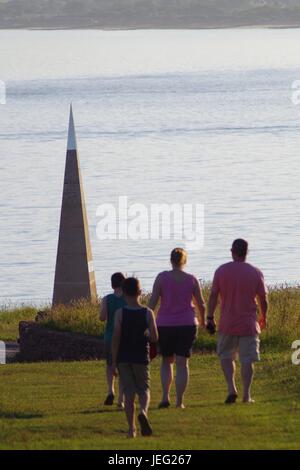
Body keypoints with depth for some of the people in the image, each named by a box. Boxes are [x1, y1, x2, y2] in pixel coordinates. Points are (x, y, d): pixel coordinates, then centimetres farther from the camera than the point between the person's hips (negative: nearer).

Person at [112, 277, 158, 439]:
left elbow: (116, 337, -11)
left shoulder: (120, 313, -8)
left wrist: (114, 360, -5)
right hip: (141, 358, 0)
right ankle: (143, 411, -21)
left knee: (128, 392, 7)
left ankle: (131, 429, 5)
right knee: (144, 389, 11)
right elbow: (154, 338, -7)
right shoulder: (148, 313, -6)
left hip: (123, 358, 0)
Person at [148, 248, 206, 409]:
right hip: (187, 324, 0)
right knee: (182, 363, 3)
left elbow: (152, 302, -8)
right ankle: (179, 400, -1)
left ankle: (165, 397, 4)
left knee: (166, 361, 16)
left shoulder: (162, 278, -5)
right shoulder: (192, 280, -1)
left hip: (165, 325, 0)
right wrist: (203, 320, 23)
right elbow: (201, 304, 5)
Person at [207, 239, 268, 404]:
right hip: (249, 324, 0)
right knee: (247, 360, 4)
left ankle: (231, 388, 0)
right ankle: (246, 395, 3)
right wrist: (263, 318, 17)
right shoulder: (255, 273, -3)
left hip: (227, 324, 0)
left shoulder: (221, 271, -4)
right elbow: (263, 299, 2)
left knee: (226, 356, 15)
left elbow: (213, 296, -3)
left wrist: (210, 317, 6)